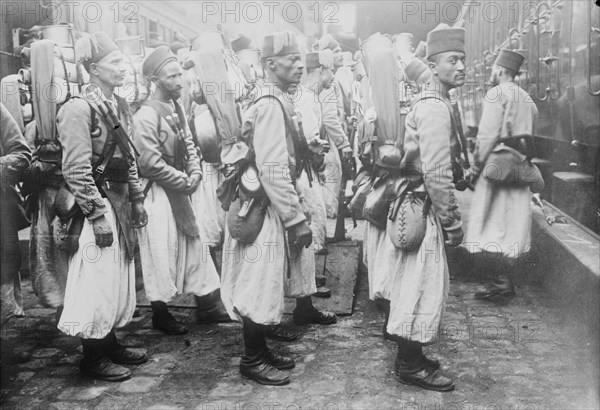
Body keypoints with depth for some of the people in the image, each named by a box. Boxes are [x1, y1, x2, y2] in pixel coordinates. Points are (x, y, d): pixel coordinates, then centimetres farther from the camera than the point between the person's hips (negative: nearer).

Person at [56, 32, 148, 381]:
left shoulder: (119, 106, 10)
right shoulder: (78, 109, -15)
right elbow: (76, 171, -18)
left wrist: (137, 199, 13)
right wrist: (98, 215, -19)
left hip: (121, 201, 8)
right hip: (97, 204, -8)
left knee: (120, 276, 15)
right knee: (97, 281, 1)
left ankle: (110, 342, 31)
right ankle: (93, 356, 16)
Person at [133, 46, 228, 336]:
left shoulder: (176, 108, 8)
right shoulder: (147, 115, -17)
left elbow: (189, 145, 13)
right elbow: (150, 162, -20)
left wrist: (195, 175, -4)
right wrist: (183, 181, -13)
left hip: (181, 190, 8)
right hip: (159, 193, -8)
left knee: (194, 244, 14)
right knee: (162, 251, 1)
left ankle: (206, 301, 27)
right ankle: (160, 313, 17)